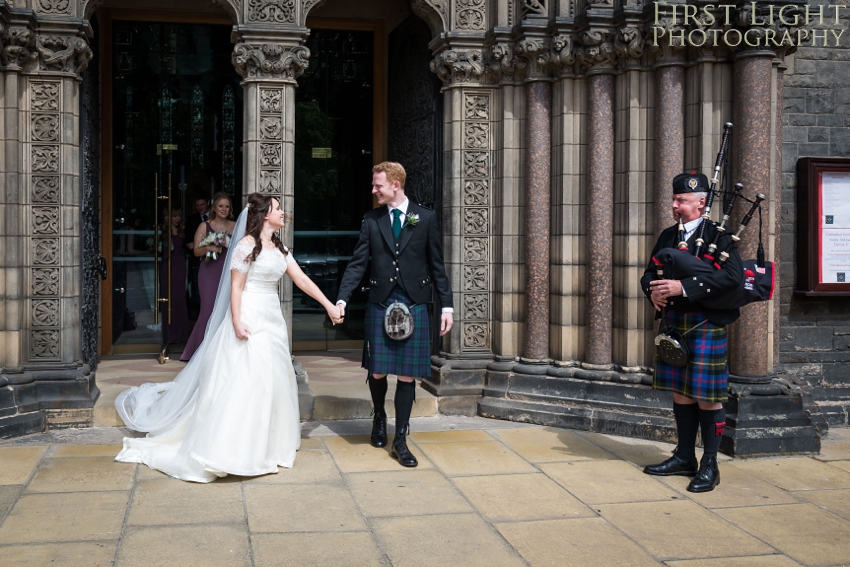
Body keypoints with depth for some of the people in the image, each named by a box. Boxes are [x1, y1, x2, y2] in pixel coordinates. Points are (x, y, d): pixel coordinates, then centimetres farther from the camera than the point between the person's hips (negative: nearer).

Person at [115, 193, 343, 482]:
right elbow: (236, 287, -13)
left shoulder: (280, 249, 12)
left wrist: (329, 305, 5)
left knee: (271, 383, 11)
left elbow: (302, 279, 10)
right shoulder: (247, 245, -10)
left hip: (272, 320, 8)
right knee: (241, 382, -9)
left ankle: (264, 445, 24)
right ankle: (223, 449, -2)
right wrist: (236, 323, -21)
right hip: (249, 320, -8)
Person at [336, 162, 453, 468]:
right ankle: (379, 418, 34)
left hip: (414, 304, -1)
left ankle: (400, 440, 11)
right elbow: (358, 263, 2)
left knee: (407, 374, 1)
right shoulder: (371, 219, 5)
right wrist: (342, 299, -9)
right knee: (377, 371, 5)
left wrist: (447, 305, 1)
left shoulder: (425, 218, 3)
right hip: (380, 303, 1)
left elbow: (437, 265, 5)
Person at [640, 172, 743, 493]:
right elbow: (649, 273, 16)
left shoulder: (719, 235, -7)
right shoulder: (668, 236, 13)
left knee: (706, 395, -1)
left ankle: (709, 466, 9)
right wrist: (654, 292, -9)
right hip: (674, 324, 6)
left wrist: (684, 287, -26)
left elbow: (733, 275, -21)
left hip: (705, 325, -6)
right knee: (680, 393, 12)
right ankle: (685, 457, 24)